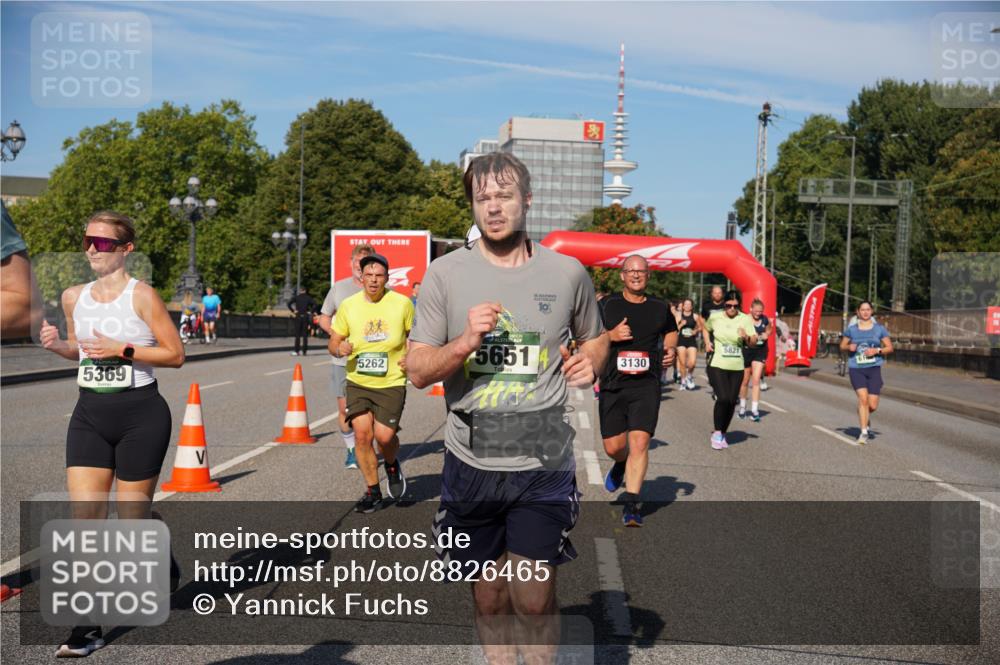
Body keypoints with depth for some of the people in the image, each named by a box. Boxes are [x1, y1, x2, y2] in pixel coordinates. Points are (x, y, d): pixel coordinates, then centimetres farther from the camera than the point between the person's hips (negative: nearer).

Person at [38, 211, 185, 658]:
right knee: (85, 520, -4)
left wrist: (122, 349, -18)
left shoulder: (142, 295, -9)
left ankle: (165, 569, 40)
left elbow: (175, 355, -9)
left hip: (140, 414, -4)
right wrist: (56, 345, 1)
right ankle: (88, 628, 1)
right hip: (89, 415, 5)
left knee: (132, 519, 5)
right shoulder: (73, 297, 7)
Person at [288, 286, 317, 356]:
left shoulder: (296, 297, 4)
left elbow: (289, 303, -8)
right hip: (306, 317, 1)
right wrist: (311, 311, -3)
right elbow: (314, 304, -9)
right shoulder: (308, 298, 4)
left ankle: (296, 351, -5)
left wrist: (293, 311, -3)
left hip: (298, 316, -1)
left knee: (297, 334, 1)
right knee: (305, 335, 4)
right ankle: (304, 351, 2)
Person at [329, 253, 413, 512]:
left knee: (384, 435, -13)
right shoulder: (348, 305, 0)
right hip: (357, 382, 2)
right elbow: (334, 342, 8)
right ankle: (373, 492, 13)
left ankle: (392, 466, 25)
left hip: (391, 383, -2)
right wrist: (339, 348, -16)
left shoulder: (402, 303, -4)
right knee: (362, 434, -6)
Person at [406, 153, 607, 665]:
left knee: (533, 600, -5)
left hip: (544, 464, -1)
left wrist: (590, 361, -4)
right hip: (471, 463, 1)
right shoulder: (445, 274, -1)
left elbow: (595, 337, 19)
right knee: (489, 597, 14)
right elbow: (417, 371, -2)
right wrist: (466, 342, -21)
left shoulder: (567, 273, 2)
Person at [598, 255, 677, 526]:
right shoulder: (607, 306, 4)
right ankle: (621, 465, 43)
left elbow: (671, 332, 28)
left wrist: (671, 349, 6)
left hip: (646, 385, 0)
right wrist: (610, 335, -12)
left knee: (639, 442, -15)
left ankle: (631, 502, -8)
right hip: (612, 385, 0)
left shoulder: (660, 308, 9)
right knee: (613, 447, 5)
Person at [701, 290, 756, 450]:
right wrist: (707, 343, 6)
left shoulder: (745, 319, -2)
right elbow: (705, 328, 21)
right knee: (723, 398, -17)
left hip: (737, 367, 2)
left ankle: (723, 434, 25)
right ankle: (717, 432, 0)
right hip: (717, 365, -2)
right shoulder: (715, 317, 0)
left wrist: (747, 337, -27)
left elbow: (753, 342, -6)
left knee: (731, 402, 6)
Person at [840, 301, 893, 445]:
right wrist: (849, 347, -7)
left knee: (873, 405, -4)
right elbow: (842, 346, 16)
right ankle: (864, 432, -8)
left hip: (874, 368, 1)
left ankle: (865, 416, 34)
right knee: (863, 398, -19)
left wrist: (877, 350, -11)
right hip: (856, 369, -1)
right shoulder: (851, 329, 6)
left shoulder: (879, 329, 5)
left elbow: (890, 348, 7)